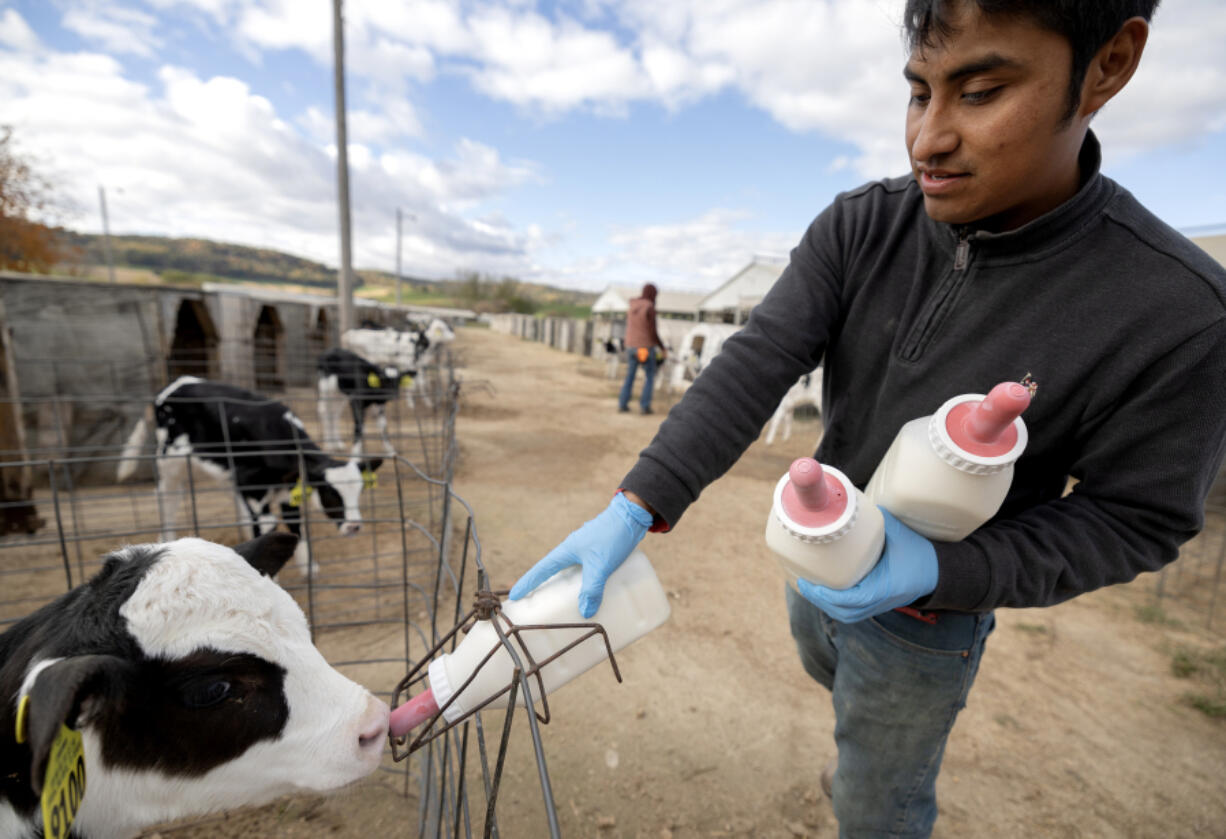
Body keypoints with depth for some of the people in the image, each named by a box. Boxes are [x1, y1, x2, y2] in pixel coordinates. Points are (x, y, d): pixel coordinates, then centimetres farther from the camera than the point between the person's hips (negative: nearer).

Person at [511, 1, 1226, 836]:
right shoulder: (859, 228, -18)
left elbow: (1134, 521, -17)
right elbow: (752, 368, -27)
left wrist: (940, 571, -34)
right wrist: (634, 507, -36)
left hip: (930, 608, -4)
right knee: (828, 670, 36)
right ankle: (894, 744, 72)